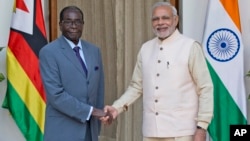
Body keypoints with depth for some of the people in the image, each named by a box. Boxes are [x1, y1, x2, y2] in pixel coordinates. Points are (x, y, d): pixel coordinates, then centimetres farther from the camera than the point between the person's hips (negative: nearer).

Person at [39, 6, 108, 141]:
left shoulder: (94, 50, 9)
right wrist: (90, 111, -17)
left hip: (89, 129, 5)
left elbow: (99, 89, 13)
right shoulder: (49, 52, -9)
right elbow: (56, 95, -16)